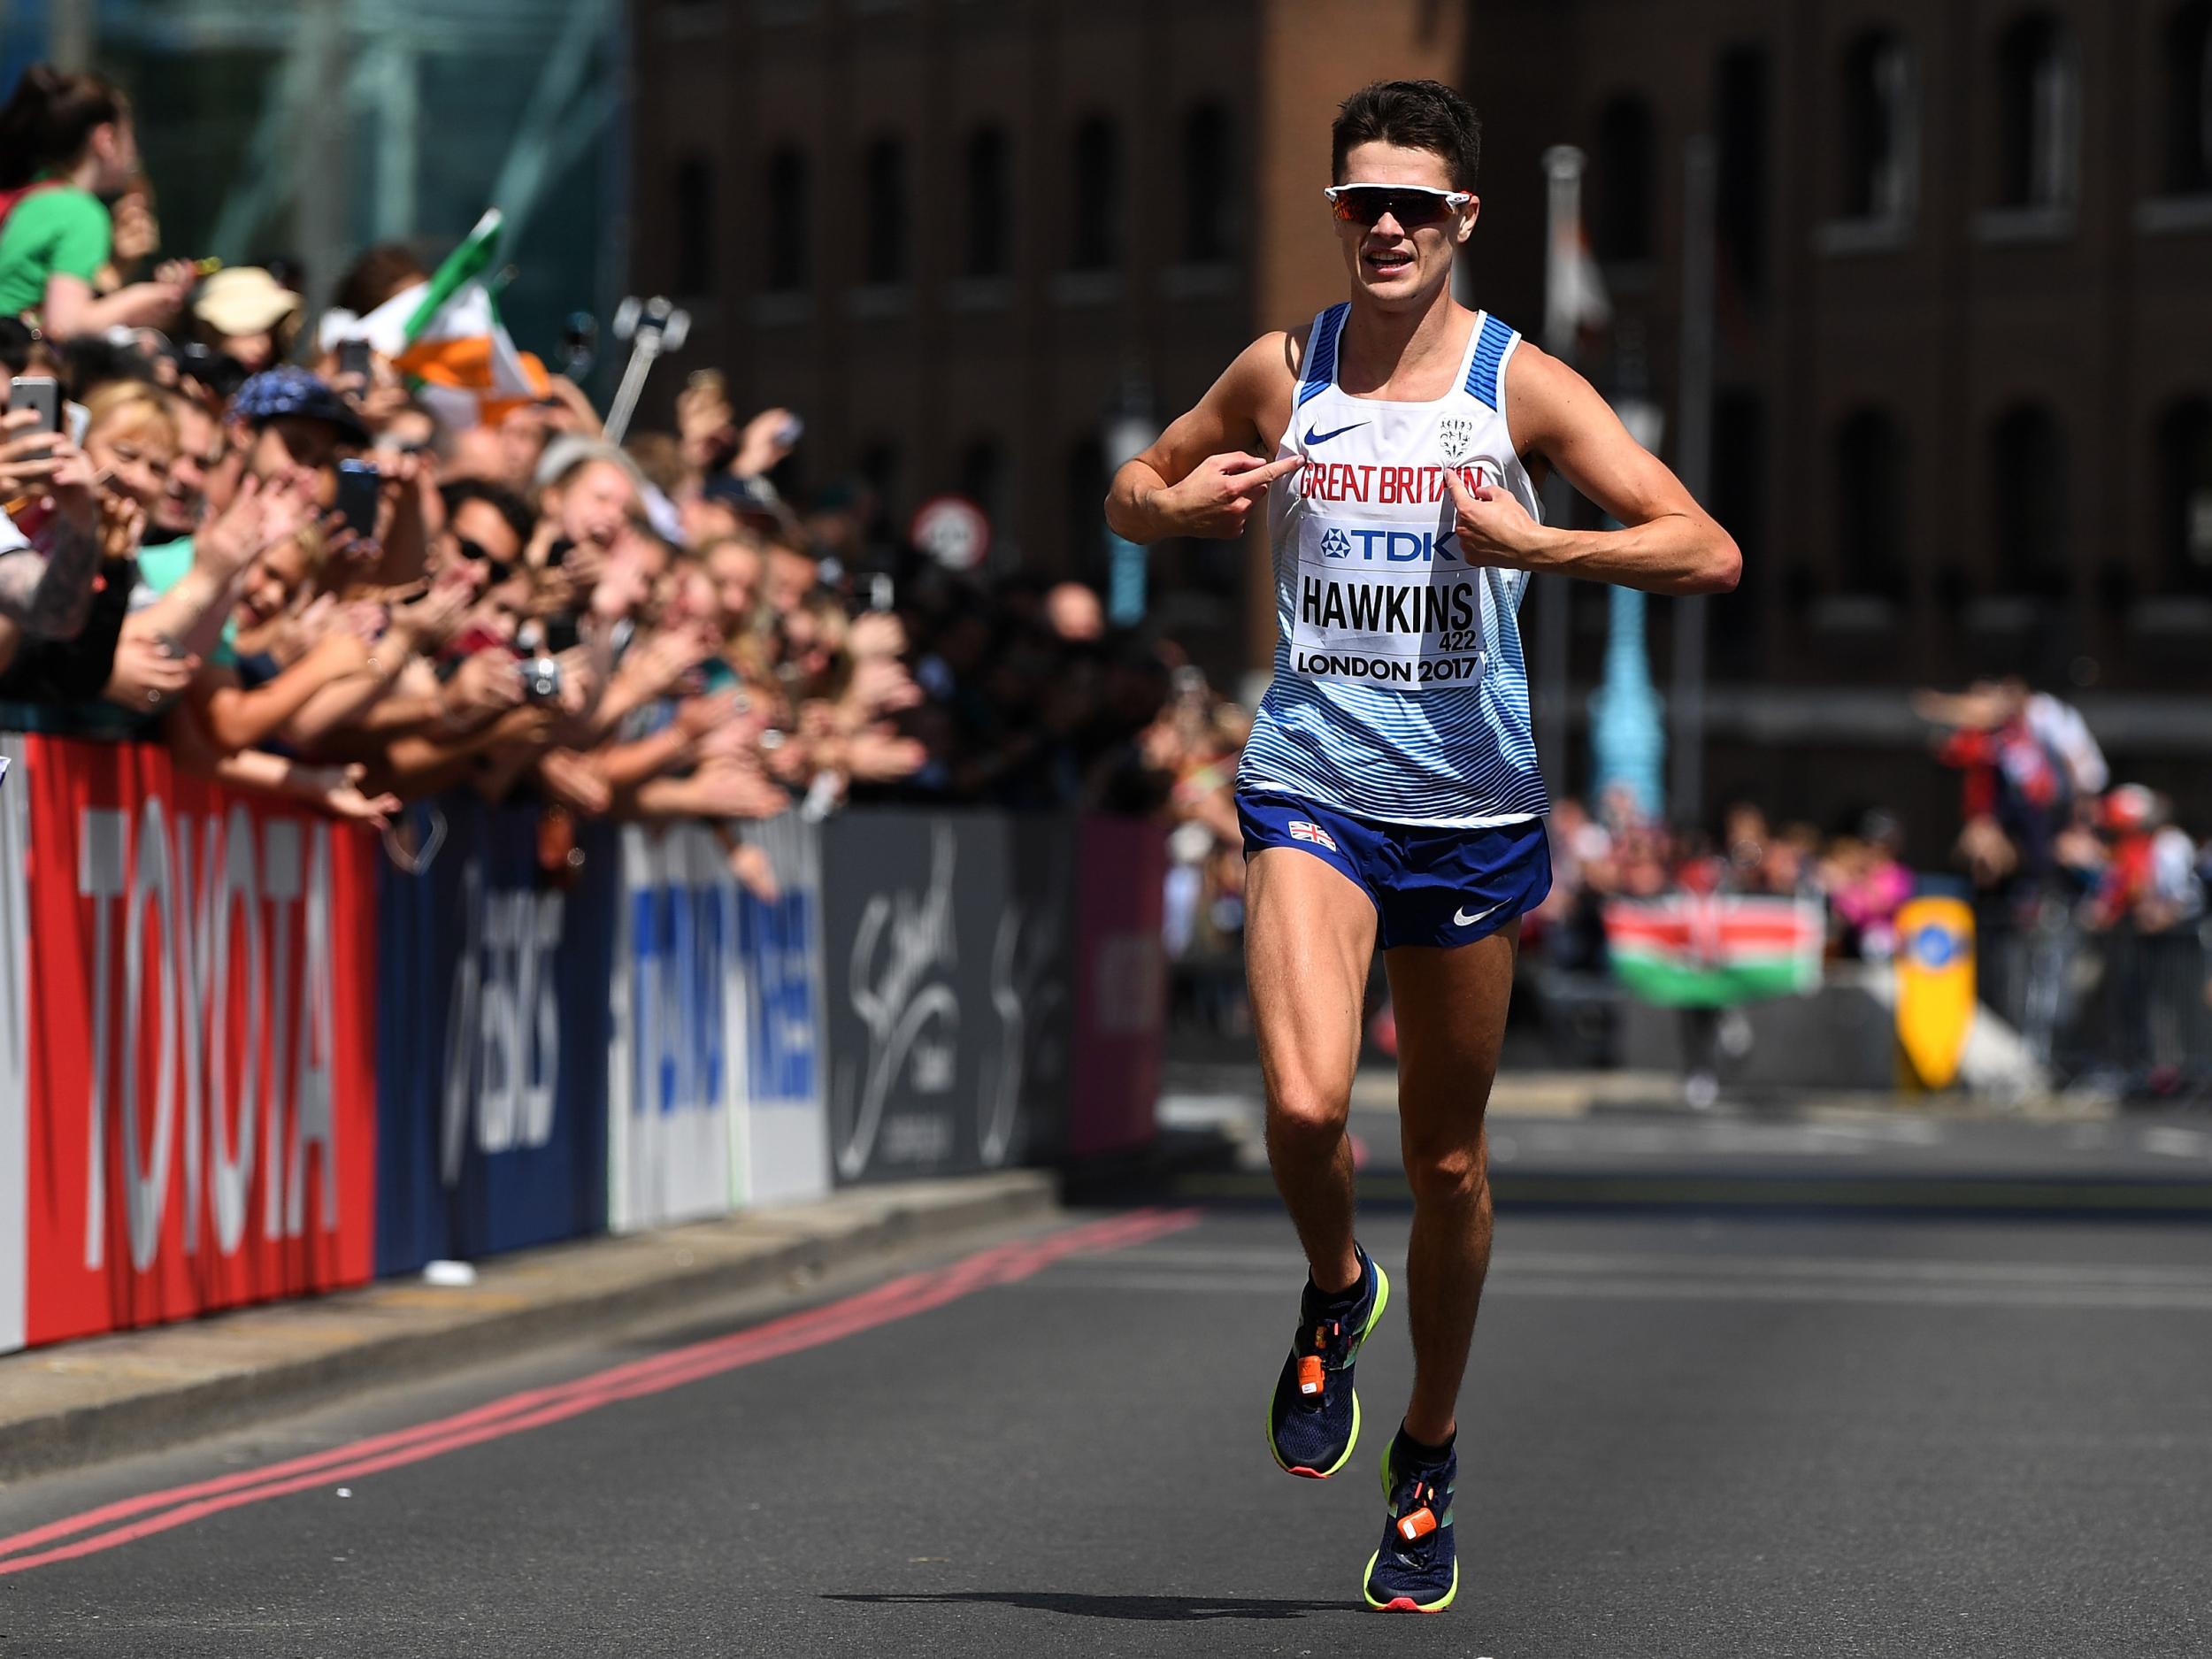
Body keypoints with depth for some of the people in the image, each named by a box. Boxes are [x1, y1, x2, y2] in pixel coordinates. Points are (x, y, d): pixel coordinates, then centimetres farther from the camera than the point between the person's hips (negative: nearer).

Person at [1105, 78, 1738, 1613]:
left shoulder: (1521, 384, -3)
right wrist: (1177, 506, -4)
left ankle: (1429, 1458, 27)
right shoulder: (1282, 376, 4)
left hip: (1473, 808, 0)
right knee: (1305, 1105, -23)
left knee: (1448, 1158, 9)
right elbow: (1132, 493, 19)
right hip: (1313, 789, 0)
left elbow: (1709, 553, -9)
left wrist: (1532, 545, -22)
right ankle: (1337, 1288, 10)